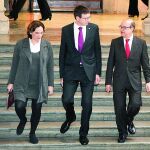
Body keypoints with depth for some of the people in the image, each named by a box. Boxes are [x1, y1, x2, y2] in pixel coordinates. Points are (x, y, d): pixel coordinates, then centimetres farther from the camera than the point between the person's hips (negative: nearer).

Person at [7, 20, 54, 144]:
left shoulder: (47, 45, 0)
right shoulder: (21, 44, -3)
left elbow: (50, 66, 5)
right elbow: (15, 64, 4)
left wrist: (50, 84, 3)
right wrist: (11, 82, 4)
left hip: (40, 85, 1)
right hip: (22, 84, -1)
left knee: (37, 110, 6)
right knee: (19, 106, -15)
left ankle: (32, 133, 30)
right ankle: (23, 120, 20)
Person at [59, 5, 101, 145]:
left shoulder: (94, 28, -2)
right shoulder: (66, 30, -3)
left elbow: (97, 50, 3)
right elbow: (62, 53, 3)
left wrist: (98, 72, 1)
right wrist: (62, 74, 3)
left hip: (88, 71, 0)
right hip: (71, 70, 0)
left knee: (87, 103, 3)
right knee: (66, 99, -6)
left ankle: (83, 133, 19)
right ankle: (70, 117, 28)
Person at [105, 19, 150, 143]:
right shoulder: (115, 42, 1)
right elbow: (110, 64, 3)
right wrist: (108, 82, 0)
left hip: (134, 81, 0)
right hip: (119, 80, 1)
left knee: (136, 104, -13)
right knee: (119, 108, 3)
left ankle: (129, 121, 21)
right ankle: (122, 132, 22)